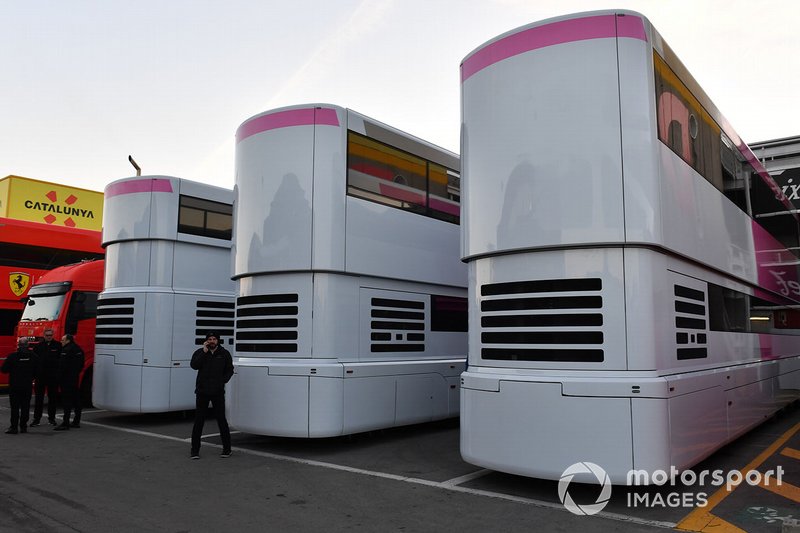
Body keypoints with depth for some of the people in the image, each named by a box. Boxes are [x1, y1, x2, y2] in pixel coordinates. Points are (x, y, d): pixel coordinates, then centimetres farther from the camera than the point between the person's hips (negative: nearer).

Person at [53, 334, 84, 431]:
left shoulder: (66, 350, -15)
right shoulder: (78, 350, 14)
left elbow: (62, 366, -19)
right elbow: (81, 365, 18)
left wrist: (59, 379, -14)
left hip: (67, 379, -9)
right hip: (75, 378, 9)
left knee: (67, 401, -9)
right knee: (76, 399, 13)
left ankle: (65, 423, -9)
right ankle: (76, 422, 19)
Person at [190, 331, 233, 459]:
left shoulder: (224, 353, 5)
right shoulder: (199, 352, 5)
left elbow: (230, 370, 9)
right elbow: (194, 365, -13)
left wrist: (223, 381, -5)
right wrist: (204, 352, -17)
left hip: (217, 392, 0)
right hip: (202, 391, 1)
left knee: (221, 419, 2)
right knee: (198, 420, 2)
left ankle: (227, 448, 13)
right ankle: (195, 450, 10)